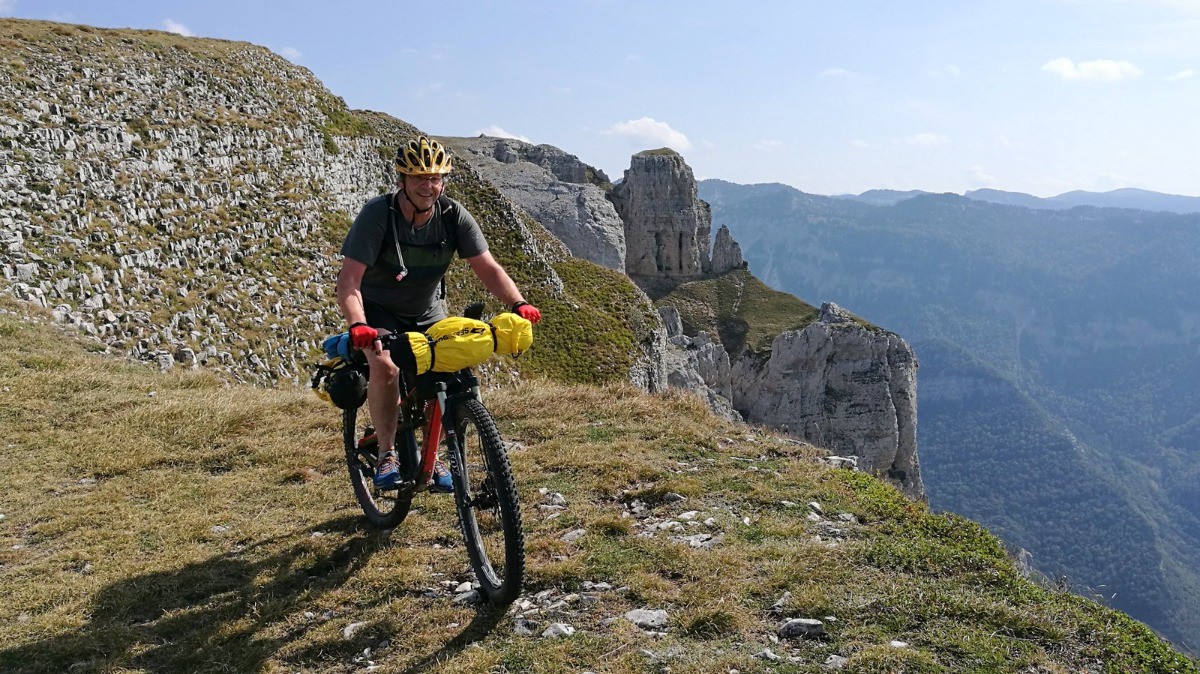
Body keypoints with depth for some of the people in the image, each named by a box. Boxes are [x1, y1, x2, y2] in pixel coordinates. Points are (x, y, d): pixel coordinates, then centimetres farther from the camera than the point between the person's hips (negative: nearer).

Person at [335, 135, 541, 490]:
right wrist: (357, 325, -49)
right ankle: (386, 455, -11)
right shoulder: (377, 214, -26)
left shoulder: (454, 216, -17)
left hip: (427, 311, 3)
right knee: (385, 367, -28)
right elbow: (349, 279, -32)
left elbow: (488, 267, -18)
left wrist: (518, 303, -36)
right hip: (378, 309, -3)